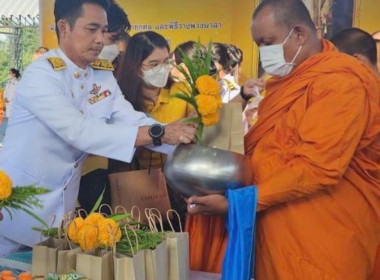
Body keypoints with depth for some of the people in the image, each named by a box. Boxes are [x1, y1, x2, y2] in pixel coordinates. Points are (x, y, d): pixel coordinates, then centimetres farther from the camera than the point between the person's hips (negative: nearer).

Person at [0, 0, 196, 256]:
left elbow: (133, 120, -6)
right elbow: (80, 131, -32)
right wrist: (159, 134, -36)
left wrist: (182, 138, -22)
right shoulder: (41, 74, -21)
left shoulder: (104, 76, 1)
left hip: (63, 201, 6)